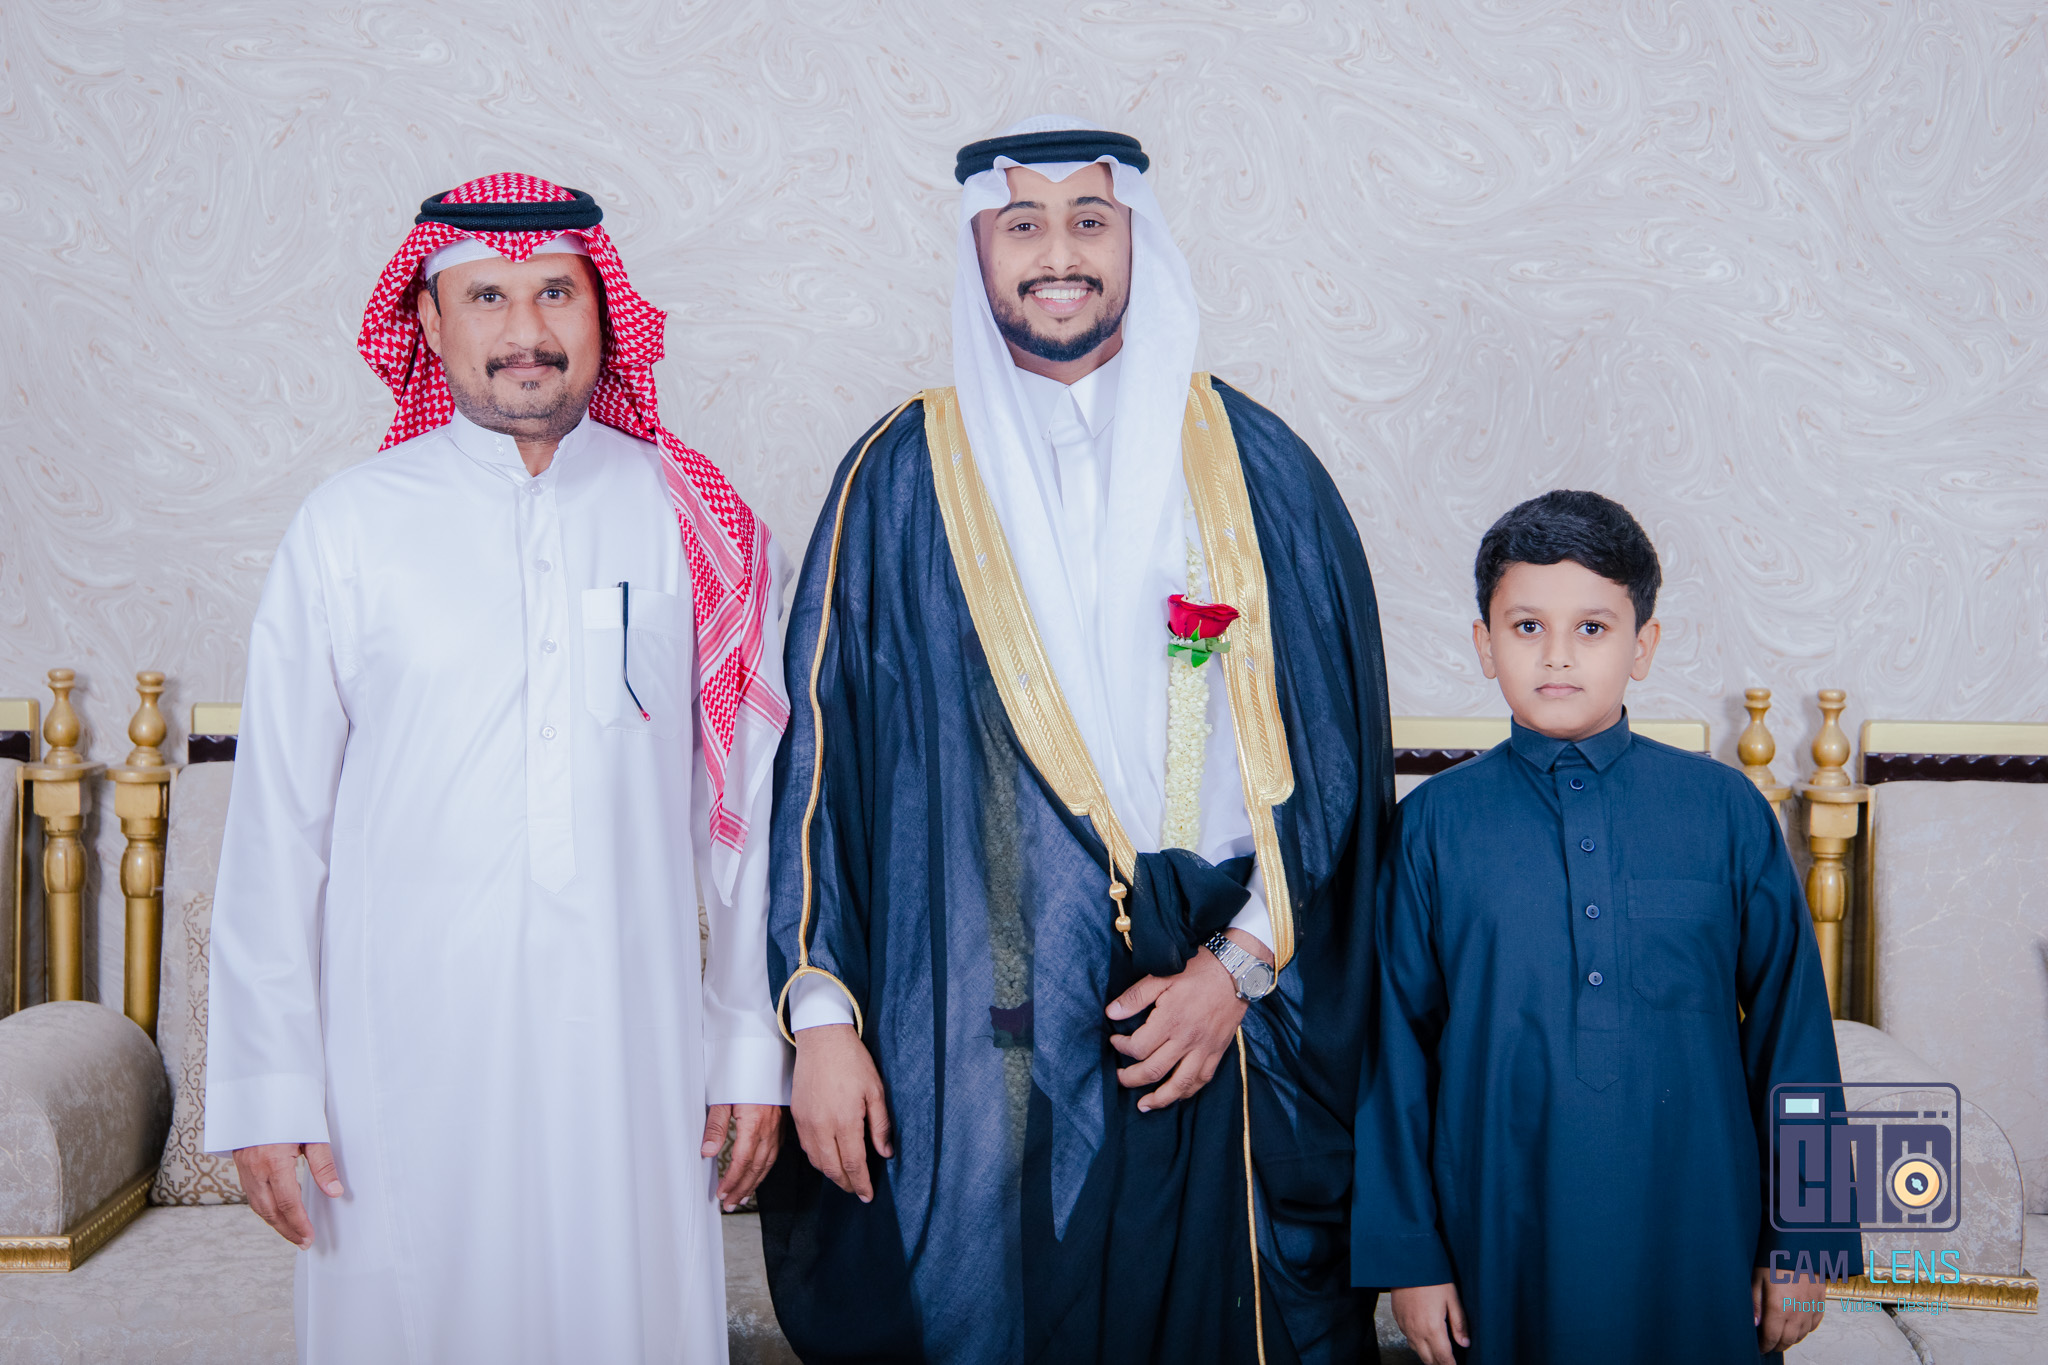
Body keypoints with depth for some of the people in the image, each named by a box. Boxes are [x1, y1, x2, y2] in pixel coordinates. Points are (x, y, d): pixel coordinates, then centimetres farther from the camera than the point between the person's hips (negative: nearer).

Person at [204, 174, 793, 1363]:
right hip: (404, 1052, 0)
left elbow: (748, 801, 5)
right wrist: (266, 1084, 0)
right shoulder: (351, 527, 1)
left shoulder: (697, 523, 3)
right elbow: (276, 820, 2)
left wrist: (754, 1044, 5)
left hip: (629, 1042, 1)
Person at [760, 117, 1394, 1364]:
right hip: (962, 1053, 0)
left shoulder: (1255, 468, 5)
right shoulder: (901, 478, 4)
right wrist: (821, 1012, -5)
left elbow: (1336, 751, 3)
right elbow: (821, 749, 1)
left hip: (1213, 1036, 1)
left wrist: (1239, 970, -5)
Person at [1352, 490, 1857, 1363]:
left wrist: (1804, 1241, 4)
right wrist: (1405, 1253, 1)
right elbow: (1397, 1042, 1)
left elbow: (1790, 1021, 4)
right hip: (1502, 1245, 0)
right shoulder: (1435, 823, -1)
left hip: (1695, 1243, 1)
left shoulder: (1725, 810, -1)